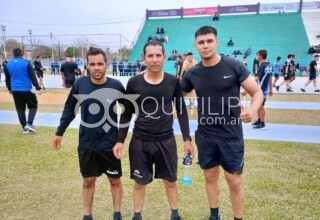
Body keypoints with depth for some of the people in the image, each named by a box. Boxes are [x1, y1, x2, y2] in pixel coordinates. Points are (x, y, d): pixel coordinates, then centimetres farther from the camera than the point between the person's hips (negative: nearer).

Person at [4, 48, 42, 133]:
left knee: (20, 109, 11)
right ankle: (29, 123, -5)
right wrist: (38, 88, -7)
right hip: (26, 89, -4)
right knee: (33, 106, 11)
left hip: (15, 90, 4)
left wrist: (9, 88, 30)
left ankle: (24, 127, 12)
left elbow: (7, 78, 17)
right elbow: (33, 77, -8)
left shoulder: (8, 64, 9)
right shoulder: (26, 63, -6)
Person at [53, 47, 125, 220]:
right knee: (88, 181, 16)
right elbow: (70, 109, 4)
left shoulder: (116, 86, -13)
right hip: (86, 143, 1)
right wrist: (60, 132, 9)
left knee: (115, 181, 13)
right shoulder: (79, 84, -9)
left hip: (110, 143, -1)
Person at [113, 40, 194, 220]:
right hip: (140, 141, 0)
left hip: (166, 140, 1)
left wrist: (187, 139, 1)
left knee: (170, 181, 16)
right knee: (140, 182, 14)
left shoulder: (173, 82, -5)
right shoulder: (134, 83, -6)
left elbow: (182, 111, 3)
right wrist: (120, 140, -1)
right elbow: (127, 114, 3)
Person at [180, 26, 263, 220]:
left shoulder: (234, 66, -11)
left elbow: (257, 92, -7)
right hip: (205, 135, 3)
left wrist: (253, 110, -27)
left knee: (234, 180, 8)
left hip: (231, 135, -3)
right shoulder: (192, 74, -1)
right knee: (210, 177, 17)